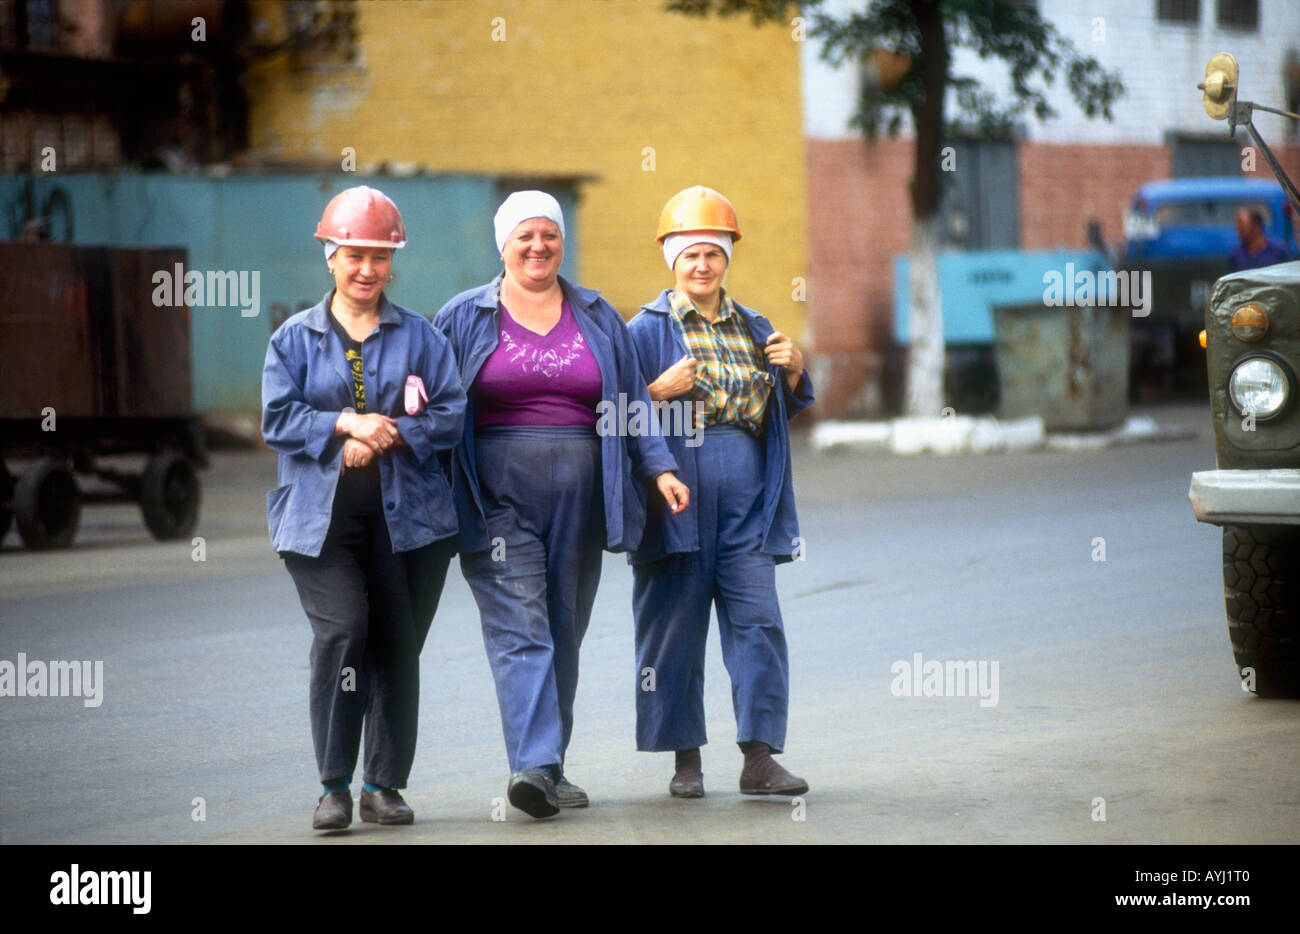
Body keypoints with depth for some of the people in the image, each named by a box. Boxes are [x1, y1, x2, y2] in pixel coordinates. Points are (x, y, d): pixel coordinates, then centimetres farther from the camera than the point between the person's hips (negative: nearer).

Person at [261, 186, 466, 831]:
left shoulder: (420, 336, 10)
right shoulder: (295, 337, 9)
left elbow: (451, 416, 2)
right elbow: (278, 419, 1)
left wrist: (386, 436, -12)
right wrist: (347, 424, -13)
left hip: (408, 516, 2)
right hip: (321, 519, -1)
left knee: (398, 647, 3)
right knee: (341, 631, -17)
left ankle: (384, 784, 15)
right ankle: (334, 786, -9)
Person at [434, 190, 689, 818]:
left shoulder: (597, 318, 14)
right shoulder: (465, 318, 6)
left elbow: (632, 404, 14)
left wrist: (659, 468, 2)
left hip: (578, 499, 3)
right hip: (499, 499, -3)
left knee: (563, 633, 6)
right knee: (519, 629, -14)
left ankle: (550, 770, 15)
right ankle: (533, 765, -23)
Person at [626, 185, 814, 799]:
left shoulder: (752, 329, 15)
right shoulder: (648, 330, 2)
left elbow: (785, 410, 21)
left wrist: (795, 373, 2)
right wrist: (661, 391, -18)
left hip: (746, 505, 3)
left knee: (758, 624, -4)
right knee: (675, 628, 1)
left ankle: (759, 757, -2)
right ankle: (686, 759, 11)